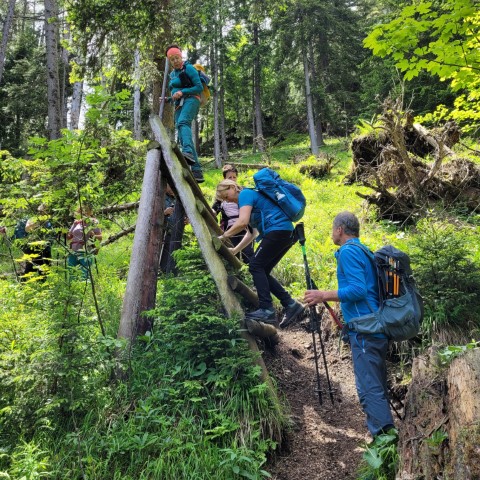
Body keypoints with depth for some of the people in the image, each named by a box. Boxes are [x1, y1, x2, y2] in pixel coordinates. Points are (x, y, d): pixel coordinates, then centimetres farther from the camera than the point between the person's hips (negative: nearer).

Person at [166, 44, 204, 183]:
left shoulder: (189, 68, 1)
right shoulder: (172, 74, 24)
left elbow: (199, 87, -7)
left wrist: (182, 92, -16)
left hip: (191, 100, -8)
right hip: (179, 105, 8)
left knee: (182, 122, -37)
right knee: (182, 137, -3)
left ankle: (188, 152, -63)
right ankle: (197, 171, -7)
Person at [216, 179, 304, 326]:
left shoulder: (245, 194, -3)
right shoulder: (250, 196, 25)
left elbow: (242, 222, -18)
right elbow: (252, 232, 24)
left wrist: (223, 236, -8)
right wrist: (235, 250, 20)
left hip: (278, 230, -9)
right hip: (287, 233, 9)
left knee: (255, 266, -9)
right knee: (262, 271, 8)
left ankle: (267, 311, -14)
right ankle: (291, 304, 6)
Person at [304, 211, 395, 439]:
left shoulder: (348, 251, -9)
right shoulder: (364, 251, 20)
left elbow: (358, 290, -20)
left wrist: (323, 295, -14)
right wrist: (328, 297, 28)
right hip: (377, 329, 10)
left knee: (369, 389, -9)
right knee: (377, 387, 15)